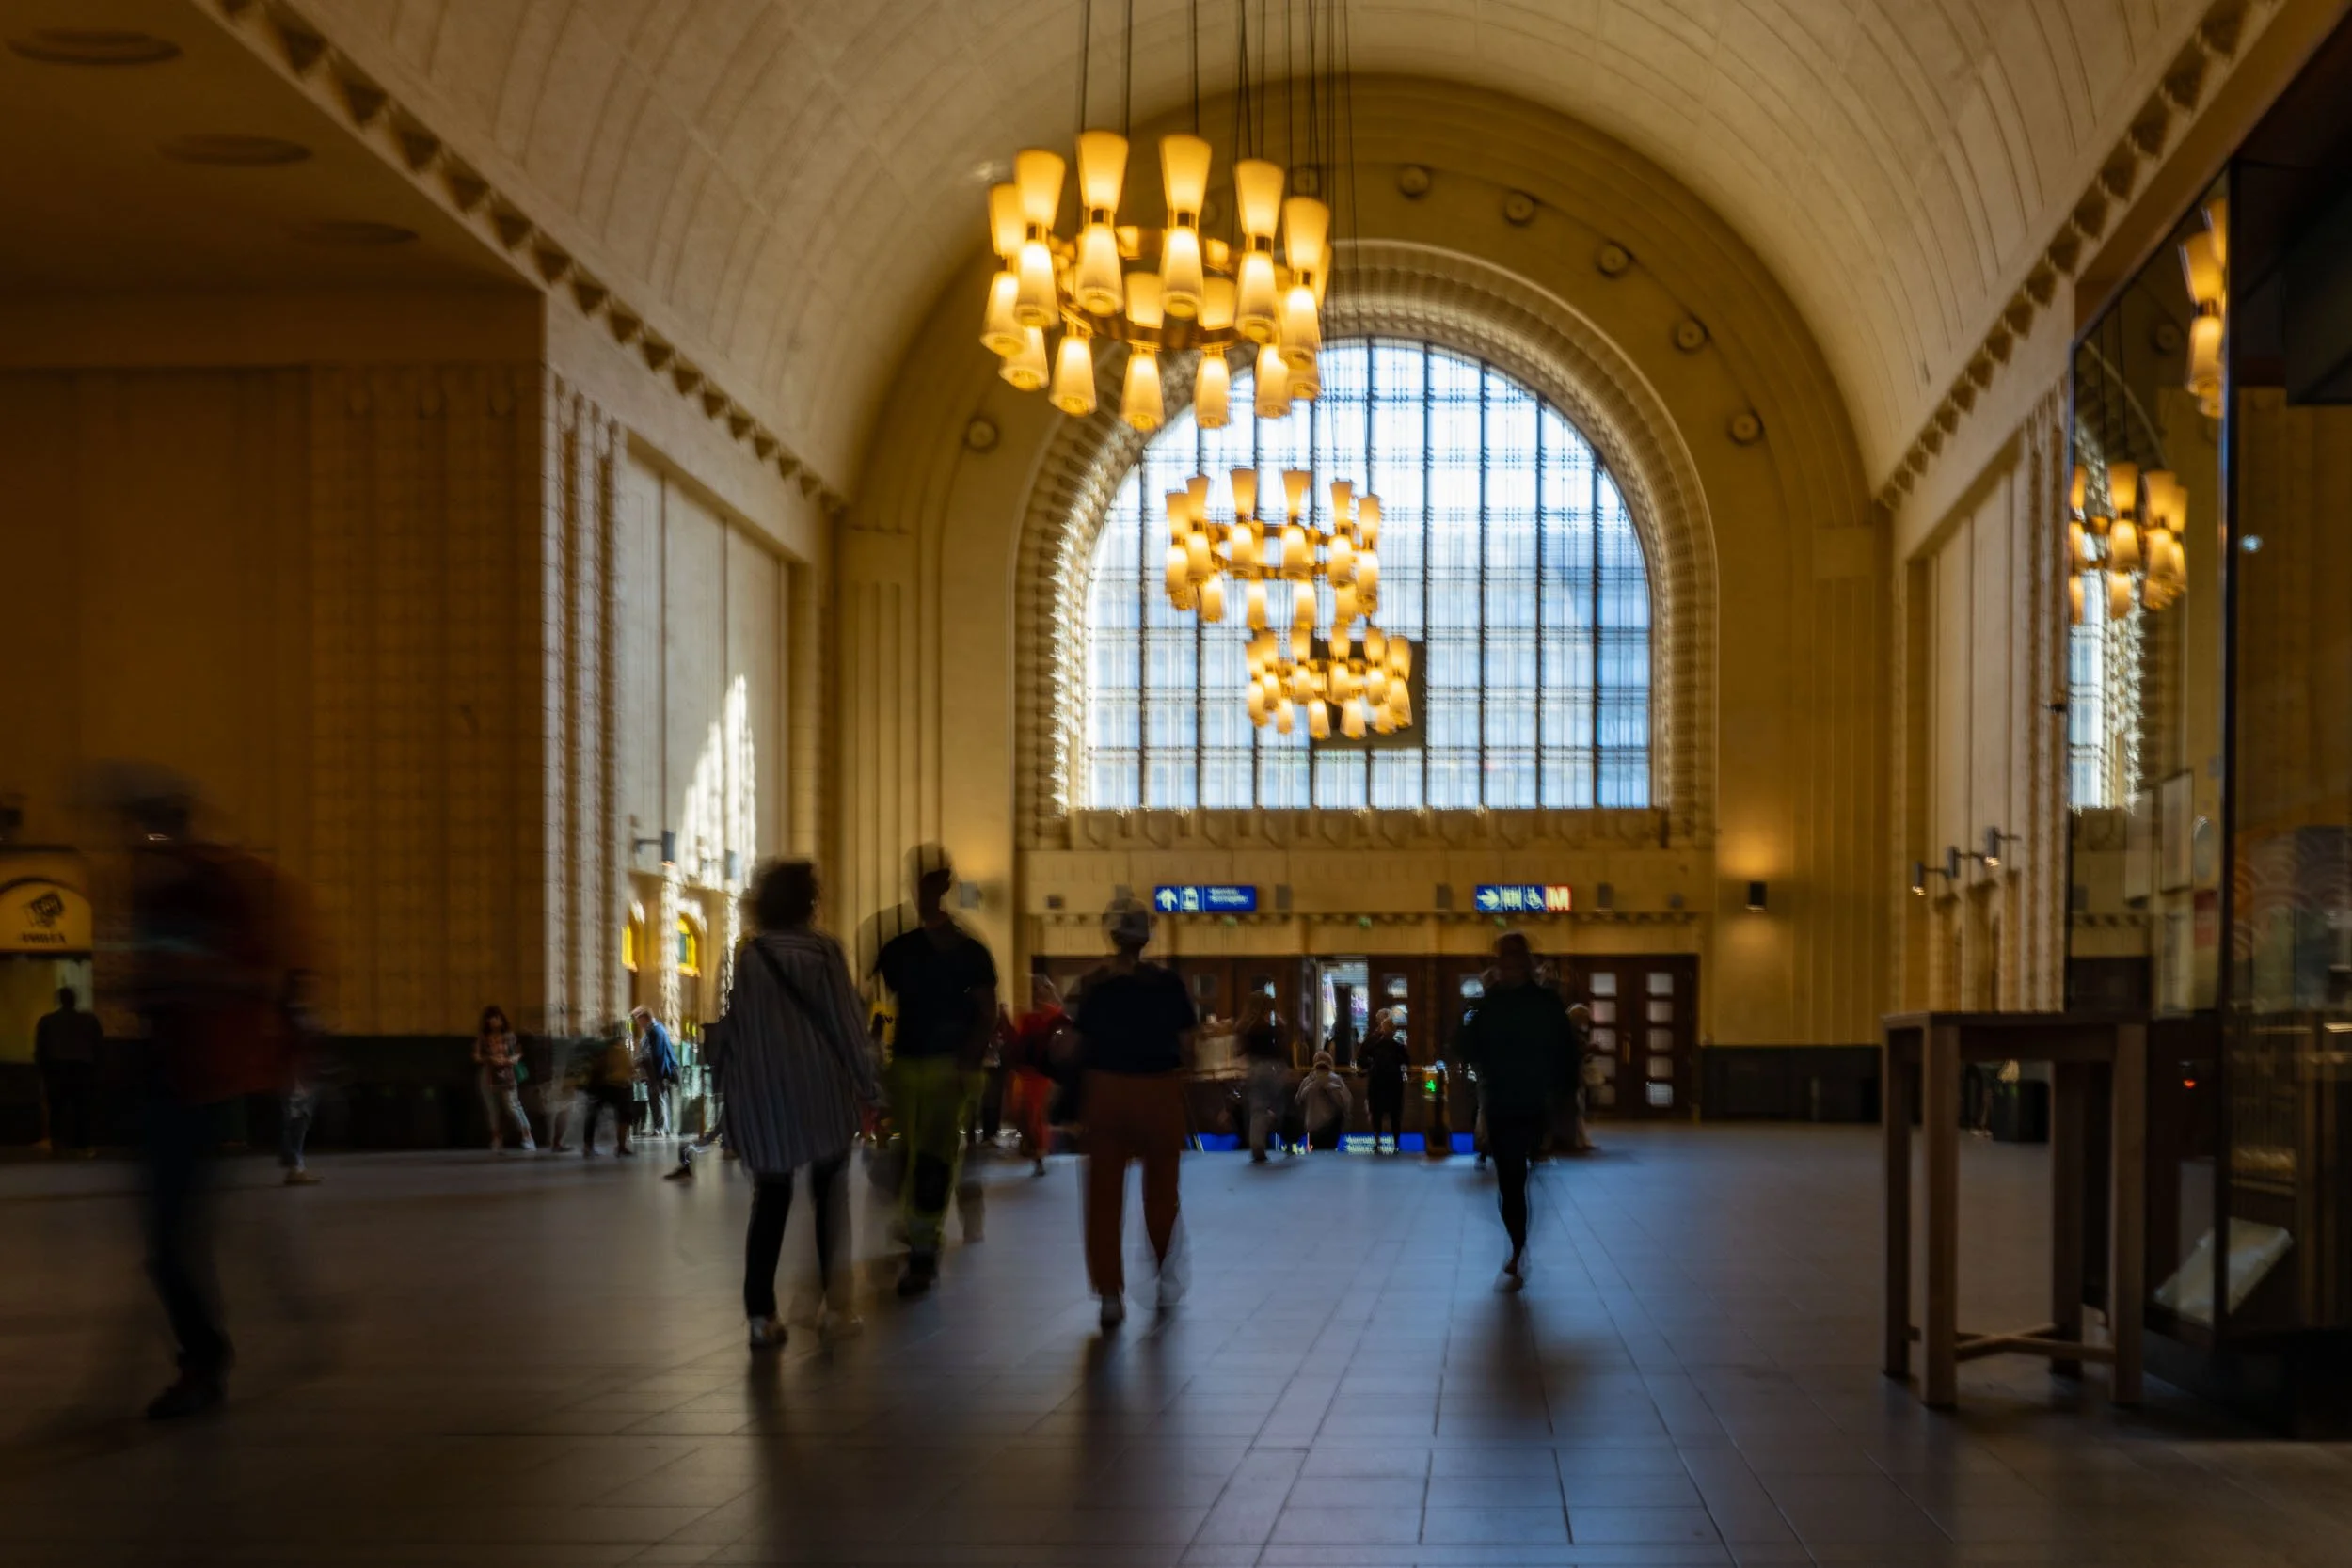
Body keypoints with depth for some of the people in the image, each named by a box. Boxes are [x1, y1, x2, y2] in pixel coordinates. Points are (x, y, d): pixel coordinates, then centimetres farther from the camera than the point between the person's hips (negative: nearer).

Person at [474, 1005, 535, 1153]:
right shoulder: (482, 1037, 1)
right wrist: (490, 1059, -16)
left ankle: (528, 1140, -6)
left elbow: (518, 1053, 10)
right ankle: (497, 1144, 14)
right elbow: (477, 1057, 1)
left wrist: (512, 1060, -10)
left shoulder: (509, 1035, 2)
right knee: (494, 1112, 5)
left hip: (507, 1078, -1)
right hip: (489, 1079, 1)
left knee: (513, 1108, -8)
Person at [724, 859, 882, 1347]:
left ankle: (761, 1314, -2)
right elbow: (847, 1023, -7)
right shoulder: (823, 950, -7)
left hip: (763, 1096, 2)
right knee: (830, 1192, 13)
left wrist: (738, 1095, 9)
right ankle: (835, 1303, 7)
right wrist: (868, 1084, -2)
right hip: (820, 1091, -2)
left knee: (769, 1200, 7)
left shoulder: (747, 958, 0)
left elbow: (735, 1031, 2)